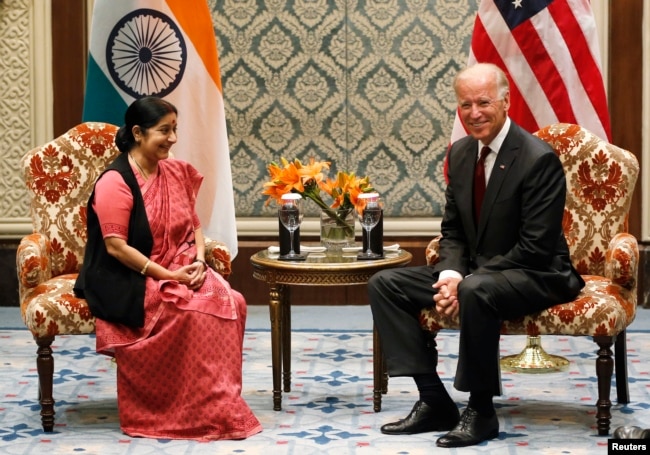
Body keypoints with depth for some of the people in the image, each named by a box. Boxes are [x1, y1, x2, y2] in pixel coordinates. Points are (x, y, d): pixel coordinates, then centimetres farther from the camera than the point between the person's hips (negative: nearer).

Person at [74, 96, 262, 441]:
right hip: (132, 281, -6)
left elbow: (194, 225, 13)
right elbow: (116, 247, -17)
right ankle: (197, 412, -19)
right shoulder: (114, 182, -12)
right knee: (192, 310, -31)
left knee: (230, 302, -21)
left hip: (180, 271, 7)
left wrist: (199, 261, -8)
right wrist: (167, 276, -19)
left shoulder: (176, 173, 10)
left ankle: (220, 403, -14)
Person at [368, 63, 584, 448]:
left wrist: (465, 281, -24)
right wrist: (450, 274, -12)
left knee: (476, 291, -39)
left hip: (536, 277, -8)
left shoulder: (539, 159, -18)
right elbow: (453, 232, 11)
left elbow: (536, 249, -21)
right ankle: (434, 401, -7)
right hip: (472, 273, 8)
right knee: (384, 284, -4)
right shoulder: (460, 153, 5)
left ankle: (481, 412, -23)